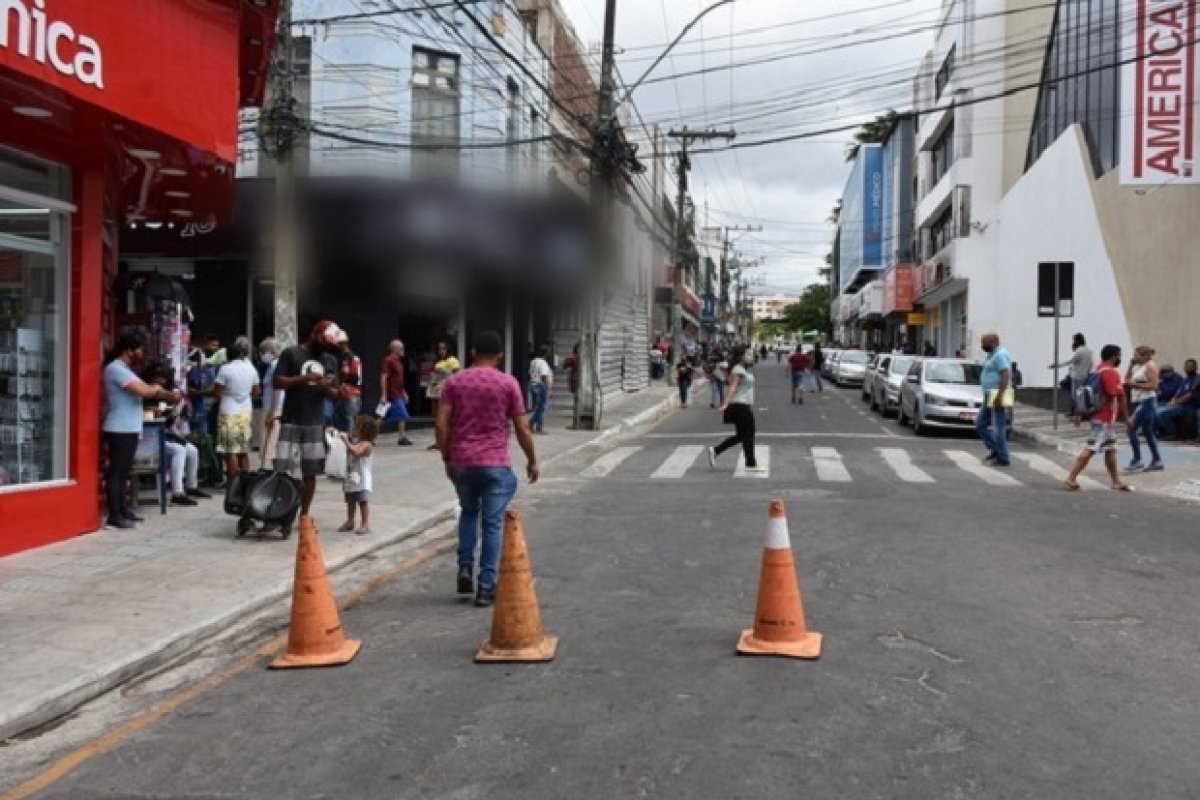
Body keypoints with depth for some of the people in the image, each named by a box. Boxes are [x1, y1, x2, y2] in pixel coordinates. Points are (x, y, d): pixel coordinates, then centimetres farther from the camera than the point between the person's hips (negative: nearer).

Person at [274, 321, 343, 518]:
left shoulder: (331, 361, 11)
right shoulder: (291, 353, 0)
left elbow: (334, 393, 12)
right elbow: (277, 383, -7)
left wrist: (327, 388, -11)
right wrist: (305, 378, -18)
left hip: (316, 424, 4)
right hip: (291, 422, -3)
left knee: (311, 472, 5)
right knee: (282, 470, -6)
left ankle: (304, 515, 14)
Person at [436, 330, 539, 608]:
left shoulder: (454, 381, 3)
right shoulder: (508, 383, -3)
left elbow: (442, 424, -1)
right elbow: (522, 428, -2)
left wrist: (447, 458, 11)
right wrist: (532, 461, 9)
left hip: (461, 462, 3)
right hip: (496, 464, -3)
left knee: (468, 513, 25)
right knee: (492, 524, 4)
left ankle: (465, 569, 13)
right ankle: (486, 588, 4)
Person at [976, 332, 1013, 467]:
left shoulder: (1000, 355, -15)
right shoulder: (994, 355, 17)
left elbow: (1006, 375, -24)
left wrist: (999, 395, -28)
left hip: (998, 397, -11)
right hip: (991, 398, 11)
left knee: (998, 428, -6)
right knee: (980, 423, 11)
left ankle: (1003, 458, 0)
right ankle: (995, 450, 14)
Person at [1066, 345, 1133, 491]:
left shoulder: (1097, 371, 13)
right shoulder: (1111, 373, -15)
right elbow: (1119, 397, -16)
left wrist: (1080, 414, 19)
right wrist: (1126, 417, -9)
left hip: (1100, 416, 10)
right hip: (1106, 419, -10)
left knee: (1111, 449, 15)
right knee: (1090, 448, -10)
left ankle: (1116, 481, 21)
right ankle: (1072, 478, -11)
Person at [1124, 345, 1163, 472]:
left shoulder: (1150, 366, -11)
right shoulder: (1138, 367, 15)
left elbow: (1154, 385, -18)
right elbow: (1127, 379, 16)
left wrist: (1136, 384, -23)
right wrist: (1131, 365, 8)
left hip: (1147, 402, -10)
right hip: (1140, 402, 10)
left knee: (1132, 428, -12)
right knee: (1147, 432, 12)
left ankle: (1137, 461, -9)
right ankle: (1157, 461, 17)